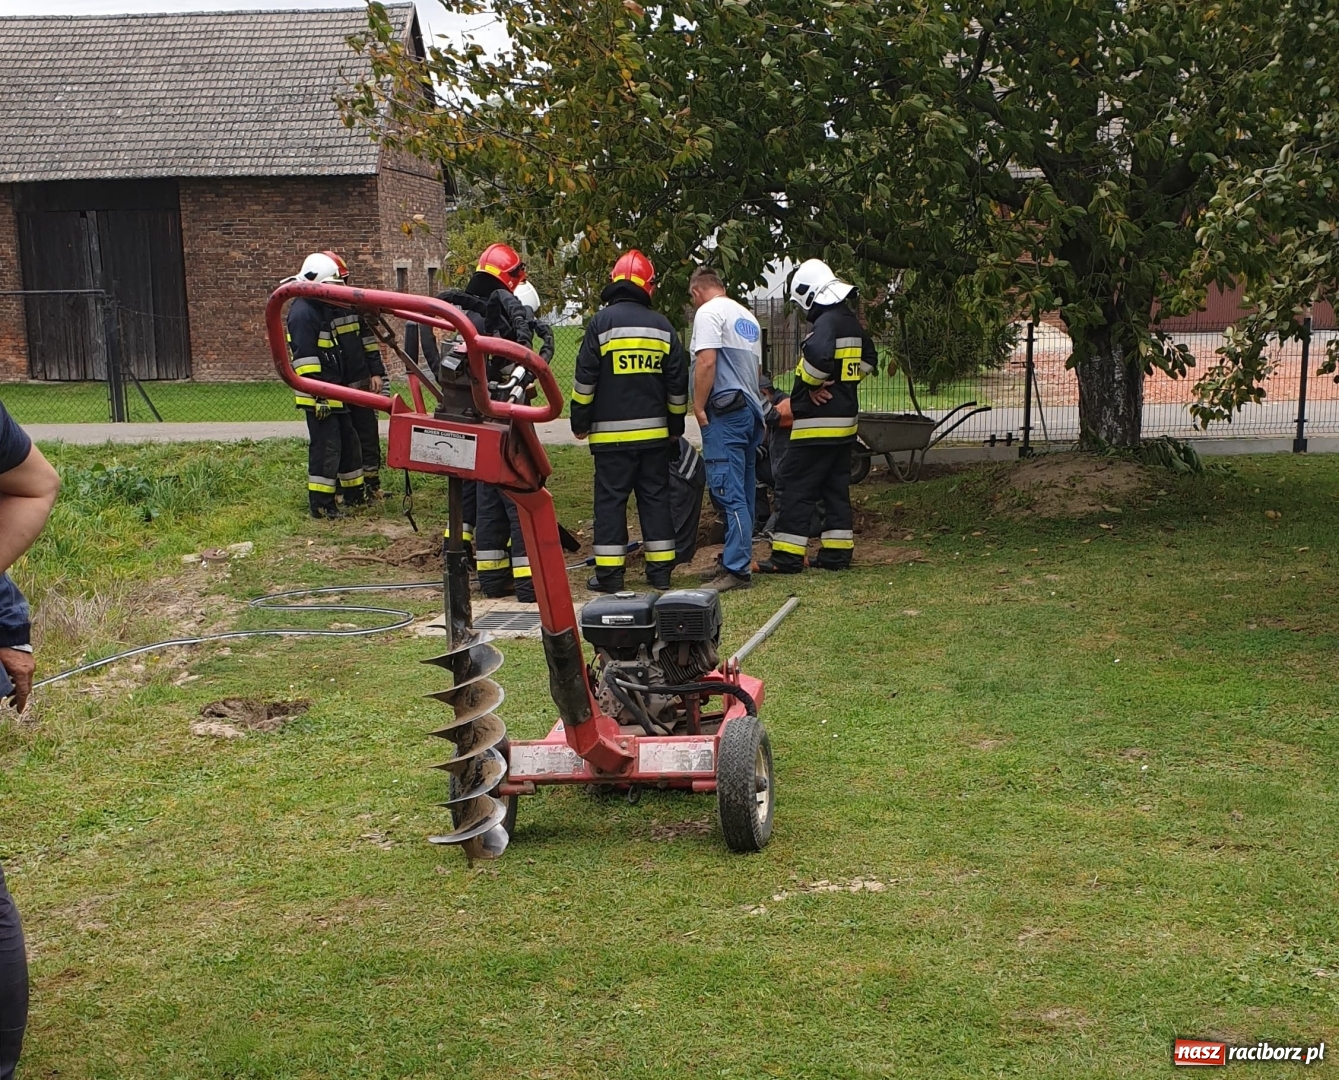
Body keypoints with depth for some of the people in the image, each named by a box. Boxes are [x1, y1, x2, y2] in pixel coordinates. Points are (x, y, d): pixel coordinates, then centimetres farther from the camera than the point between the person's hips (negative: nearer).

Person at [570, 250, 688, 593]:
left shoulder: (602, 322, -5)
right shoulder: (662, 326, 6)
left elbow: (585, 379, -5)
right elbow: (678, 383, 11)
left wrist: (580, 422, 5)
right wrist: (676, 425, 22)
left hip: (612, 432, -3)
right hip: (655, 431, 4)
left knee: (611, 499, 0)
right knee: (656, 497, 9)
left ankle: (609, 573, -1)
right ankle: (660, 571, 12)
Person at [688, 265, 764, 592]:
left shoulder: (709, 312, -6)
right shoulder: (748, 317, 22)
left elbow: (706, 362, -16)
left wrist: (699, 408, -12)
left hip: (725, 410, -9)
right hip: (751, 411, 9)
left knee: (728, 491, -12)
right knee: (743, 493, 12)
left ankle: (736, 568, -16)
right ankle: (739, 559, 18)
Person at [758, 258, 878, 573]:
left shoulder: (826, 323, -17)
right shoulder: (852, 324, 14)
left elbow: (817, 356, -34)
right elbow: (869, 359, 26)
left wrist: (811, 383, -16)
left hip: (817, 423, -9)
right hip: (845, 420, 9)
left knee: (798, 489, -5)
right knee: (836, 488, 14)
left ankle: (787, 556, -5)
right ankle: (837, 552, 16)